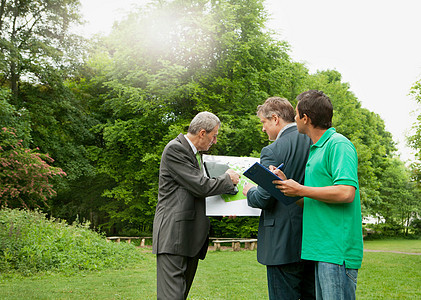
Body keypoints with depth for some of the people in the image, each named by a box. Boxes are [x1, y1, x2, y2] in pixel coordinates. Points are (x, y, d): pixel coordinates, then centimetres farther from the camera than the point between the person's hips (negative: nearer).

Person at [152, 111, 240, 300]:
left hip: (192, 235, 10)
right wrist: (228, 179, -1)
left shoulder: (195, 152, 19)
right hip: (174, 234, -10)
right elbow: (200, 186, -17)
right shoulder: (175, 149, -11)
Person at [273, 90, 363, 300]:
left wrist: (300, 190, -14)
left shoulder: (339, 145, -10)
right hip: (322, 250, 10)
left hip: (338, 250, -10)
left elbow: (346, 193, -22)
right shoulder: (317, 150, 20)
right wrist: (288, 185, 8)